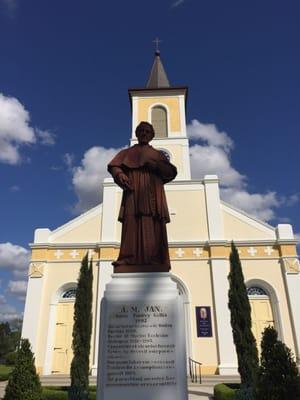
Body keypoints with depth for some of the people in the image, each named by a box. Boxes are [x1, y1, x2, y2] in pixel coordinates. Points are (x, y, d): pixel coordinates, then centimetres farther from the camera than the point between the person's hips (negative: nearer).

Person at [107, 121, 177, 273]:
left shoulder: (158, 154, 27)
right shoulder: (127, 152, 24)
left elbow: (172, 172, 13)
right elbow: (113, 166, 7)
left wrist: (155, 165, -5)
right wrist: (120, 174, -16)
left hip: (153, 194, 2)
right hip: (134, 191, -2)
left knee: (154, 229, -10)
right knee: (133, 225, -17)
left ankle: (154, 266, -14)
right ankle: (130, 264, -24)